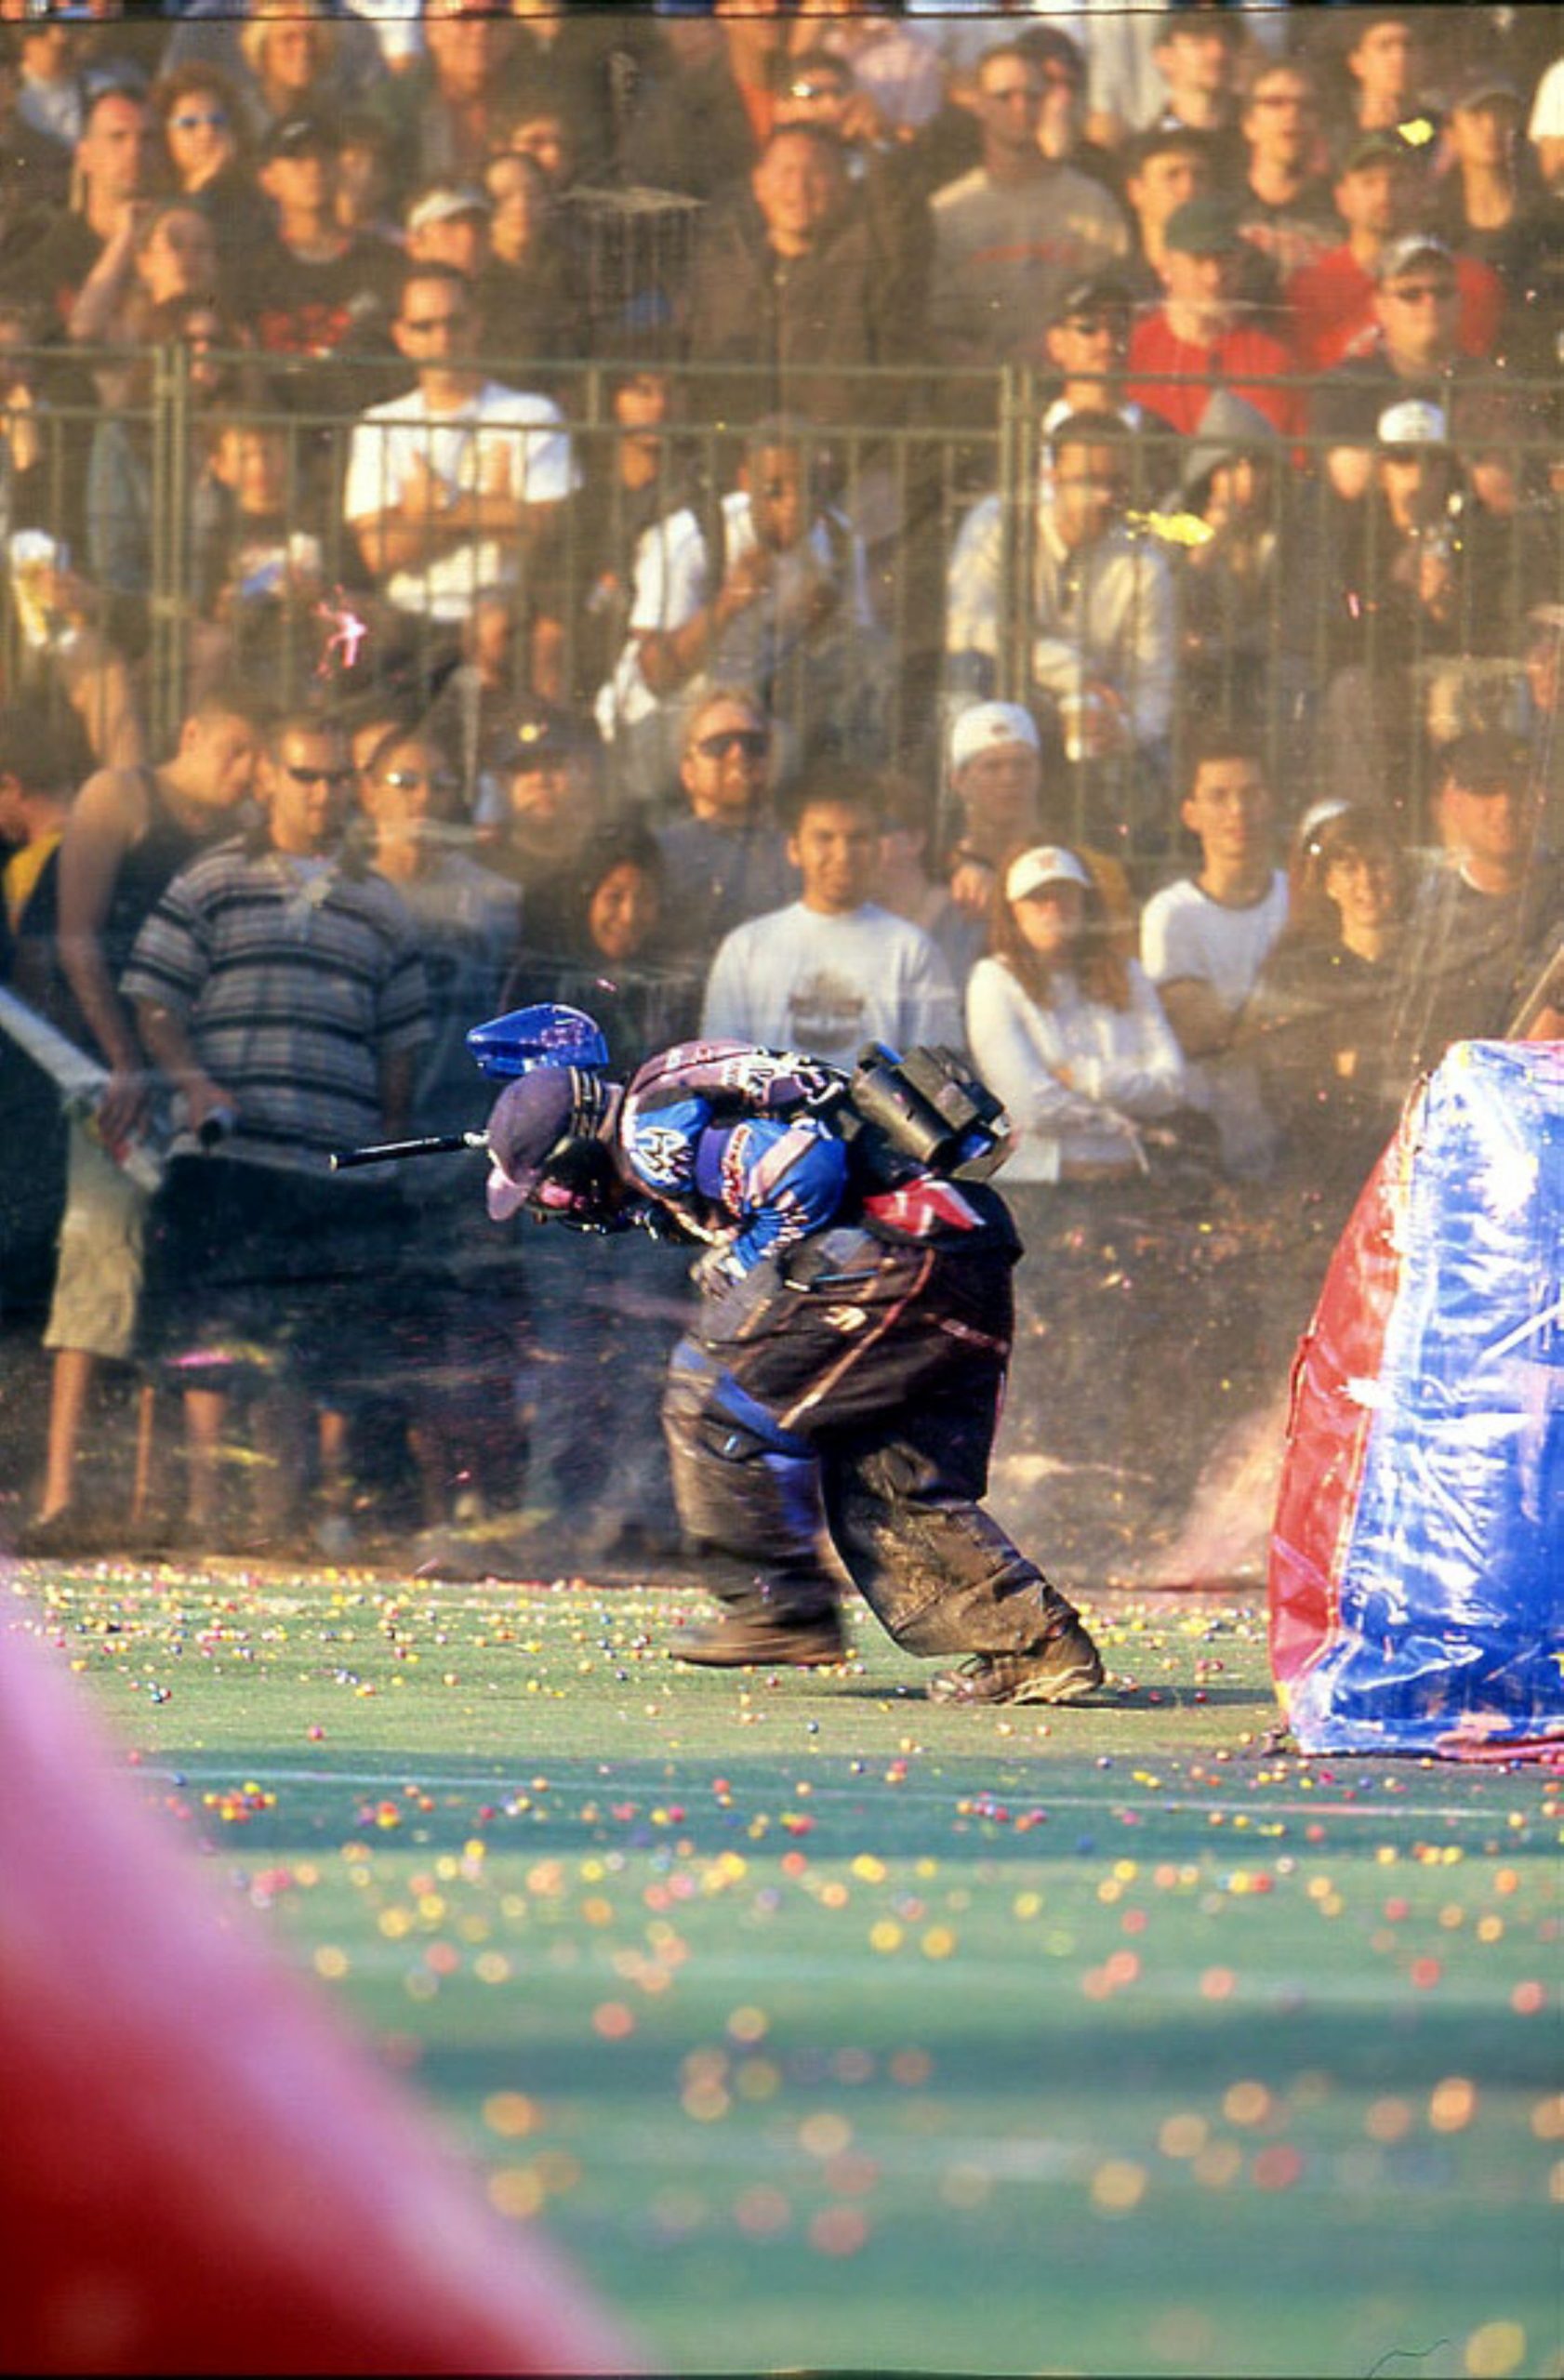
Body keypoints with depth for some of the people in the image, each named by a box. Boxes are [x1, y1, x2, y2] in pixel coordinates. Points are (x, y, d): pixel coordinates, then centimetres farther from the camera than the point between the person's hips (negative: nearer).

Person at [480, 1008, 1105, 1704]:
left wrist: (747, 1272, -6)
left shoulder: (653, 1128, -8)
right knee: (891, 1488, 12)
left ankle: (780, 1607, 3)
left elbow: (807, 1169, -19)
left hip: (898, 1254, -10)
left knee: (720, 1399, -1)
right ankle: (1040, 1645, 5)